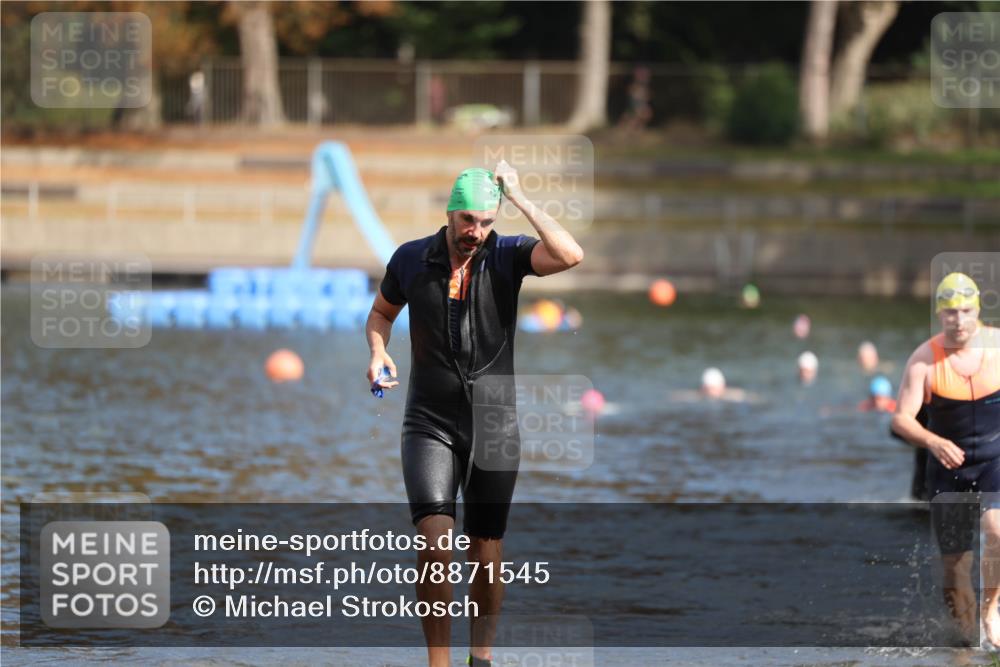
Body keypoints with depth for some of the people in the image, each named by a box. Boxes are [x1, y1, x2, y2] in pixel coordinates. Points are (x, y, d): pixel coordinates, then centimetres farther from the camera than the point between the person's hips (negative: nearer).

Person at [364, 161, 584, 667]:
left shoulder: (508, 255, -5)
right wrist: (378, 354, -2)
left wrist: (518, 198, -20)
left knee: (486, 552, 6)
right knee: (435, 543, -17)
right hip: (430, 424, 0)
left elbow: (570, 255, -25)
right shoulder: (410, 259, -1)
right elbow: (381, 312, 19)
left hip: (493, 425, 0)